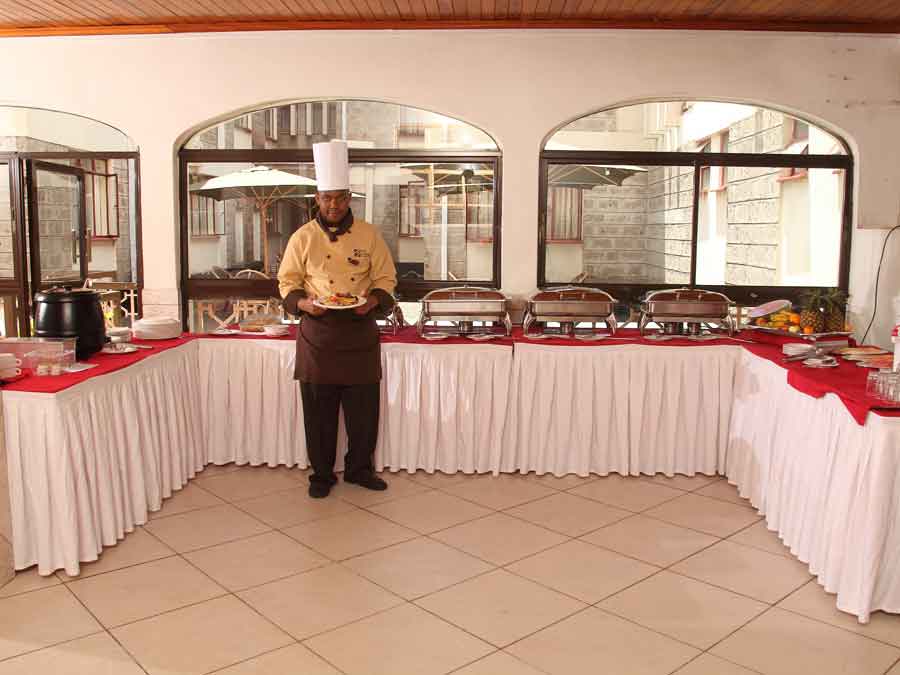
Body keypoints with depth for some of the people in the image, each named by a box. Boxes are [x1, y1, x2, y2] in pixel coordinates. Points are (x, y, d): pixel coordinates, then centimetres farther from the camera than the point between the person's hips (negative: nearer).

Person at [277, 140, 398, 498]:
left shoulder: (369, 235, 2)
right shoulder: (303, 238, 1)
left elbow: (386, 278, 5)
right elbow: (287, 282, 5)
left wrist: (373, 300, -15)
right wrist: (302, 302, -16)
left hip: (361, 335, 1)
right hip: (317, 337, -1)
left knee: (364, 408, 7)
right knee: (319, 411, 6)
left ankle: (360, 468, 26)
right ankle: (322, 474, 22)